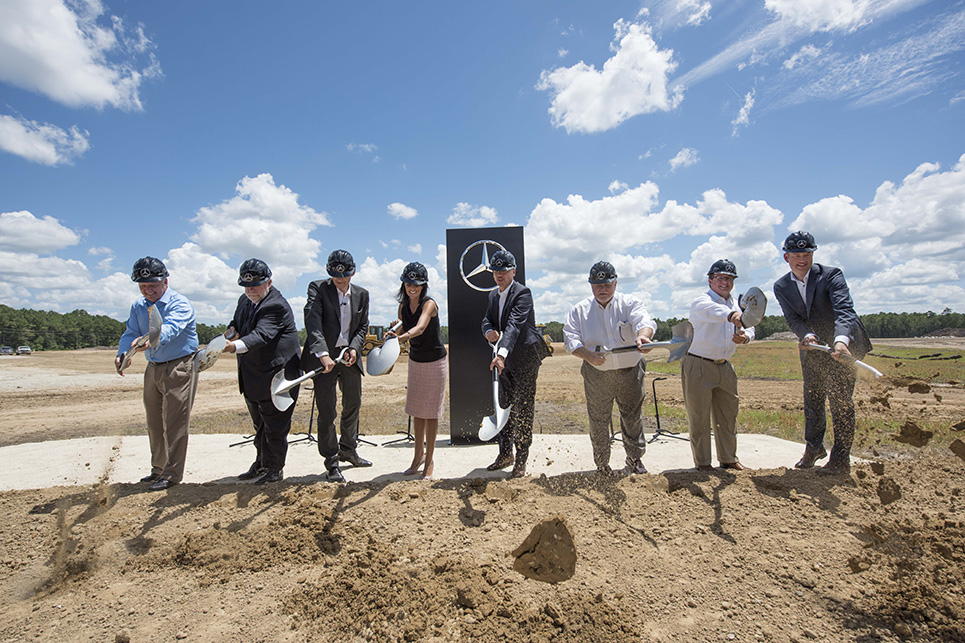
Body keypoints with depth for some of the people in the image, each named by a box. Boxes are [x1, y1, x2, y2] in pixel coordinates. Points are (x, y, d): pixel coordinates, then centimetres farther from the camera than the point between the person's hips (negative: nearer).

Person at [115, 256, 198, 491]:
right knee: (154, 423, 16)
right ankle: (158, 468, 32)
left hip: (180, 368, -7)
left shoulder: (180, 304, -16)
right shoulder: (138, 306, 7)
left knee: (174, 423, -6)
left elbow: (170, 328, -34)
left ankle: (172, 474, 5)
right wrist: (122, 354, -18)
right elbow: (130, 332, 2)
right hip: (153, 368, 8)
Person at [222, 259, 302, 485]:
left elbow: (261, 335, -34)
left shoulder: (276, 306, -21)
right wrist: (232, 329, 1)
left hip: (276, 376, -9)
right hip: (252, 379, 9)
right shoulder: (244, 301, 8)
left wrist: (235, 346, -50)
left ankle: (274, 469, 18)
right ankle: (261, 465, 36)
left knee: (275, 426, 2)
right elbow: (236, 321, 25)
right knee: (260, 425, 22)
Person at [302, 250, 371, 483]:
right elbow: (312, 321, -21)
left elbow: (363, 327, 11)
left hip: (350, 356, 5)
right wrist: (322, 354, -34)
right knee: (327, 412, -2)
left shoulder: (362, 294, 7)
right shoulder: (318, 288, -8)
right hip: (324, 358, -5)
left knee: (353, 405, 17)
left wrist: (354, 348, -9)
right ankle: (331, 464, 13)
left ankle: (348, 450, 38)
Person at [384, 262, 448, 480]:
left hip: (435, 362, -6)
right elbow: (404, 333, 7)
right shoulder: (403, 306, 0)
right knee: (417, 410, 11)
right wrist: (395, 329, -15)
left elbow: (420, 328, -39)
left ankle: (429, 461, 13)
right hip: (415, 361, 6)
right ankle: (419, 454, 27)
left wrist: (399, 337, -56)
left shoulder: (429, 304, -20)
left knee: (430, 412, 0)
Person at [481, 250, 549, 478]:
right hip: (504, 358, 8)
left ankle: (521, 460, 9)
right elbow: (487, 319, 11)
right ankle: (505, 454, 27)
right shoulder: (493, 295, 11)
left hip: (525, 358, -7)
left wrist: (501, 353, -41)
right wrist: (489, 331, -16)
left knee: (523, 410, -2)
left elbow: (515, 324, -29)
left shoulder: (522, 293, -15)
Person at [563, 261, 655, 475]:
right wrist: (588, 355, -22)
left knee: (632, 417, 12)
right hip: (597, 375, 0)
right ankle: (602, 463, 28)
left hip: (630, 372, 0)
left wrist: (642, 336, -43)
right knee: (598, 422, 8)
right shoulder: (580, 310, 4)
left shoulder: (630, 303, 1)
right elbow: (570, 338, -4)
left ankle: (634, 457, 35)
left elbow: (644, 321, -19)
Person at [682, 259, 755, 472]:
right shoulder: (702, 301, -10)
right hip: (698, 366, -7)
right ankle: (702, 463, 13)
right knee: (699, 418, 0)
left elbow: (748, 326, 3)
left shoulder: (736, 305, 15)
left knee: (728, 415, 14)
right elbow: (711, 311, -34)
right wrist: (731, 315, -55)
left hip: (724, 367, 7)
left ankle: (728, 459, 29)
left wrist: (745, 336, -22)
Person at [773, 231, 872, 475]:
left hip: (842, 346, -4)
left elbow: (844, 309, -31)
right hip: (812, 349, 5)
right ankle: (814, 448, 32)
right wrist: (807, 335, -32)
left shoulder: (831, 275, -16)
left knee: (840, 401, -5)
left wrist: (840, 341, -48)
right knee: (812, 400, 14)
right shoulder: (781, 287, -3)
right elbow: (793, 319, -10)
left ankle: (841, 460, 6)